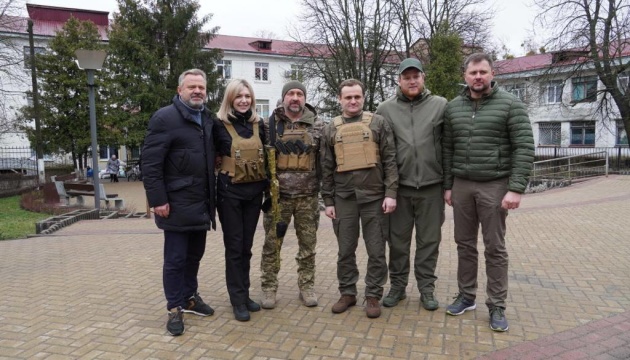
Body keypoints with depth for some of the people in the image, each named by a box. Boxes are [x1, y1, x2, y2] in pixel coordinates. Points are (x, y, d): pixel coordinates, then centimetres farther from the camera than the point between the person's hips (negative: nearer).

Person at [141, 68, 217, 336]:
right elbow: (150, 163, -13)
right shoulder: (164, 118, -9)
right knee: (176, 258, 4)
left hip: (202, 203, 6)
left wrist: (213, 196, 10)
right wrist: (158, 200, -16)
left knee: (195, 255, 16)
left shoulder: (208, 119, 12)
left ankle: (190, 297, 33)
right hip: (178, 204, -6)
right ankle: (175, 308, 19)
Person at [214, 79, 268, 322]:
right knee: (234, 246, 2)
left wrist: (268, 186, 11)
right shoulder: (219, 125, -5)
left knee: (246, 246, 12)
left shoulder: (258, 125, 8)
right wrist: (213, 191, -4)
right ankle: (238, 300, 13)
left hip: (254, 191, 4)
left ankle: (245, 294, 25)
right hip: (230, 192, -4)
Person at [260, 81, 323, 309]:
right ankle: (269, 288, 19)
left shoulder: (317, 125, 4)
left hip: (308, 195, 1)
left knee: (308, 243, 9)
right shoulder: (269, 125, 1)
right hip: (278, 194, -1)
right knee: (272, 243, 5)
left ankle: (307, 286, 23)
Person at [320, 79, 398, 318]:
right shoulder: (331, 129, 7)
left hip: (373, 196, -2)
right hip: (344, 198, 2)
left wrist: (390, 193, -9)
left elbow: (390, 160, -2)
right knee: (345, 250, 10)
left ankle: (373, 295, 20)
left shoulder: (378, 123, 1)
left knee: (376, 250, 5)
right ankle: (347, 292, 26)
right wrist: (328, 201, 4)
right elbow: (327, 168, 8)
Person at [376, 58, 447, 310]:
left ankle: (427, 288, 24)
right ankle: (397, 286, 26)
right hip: (399, 186, 1)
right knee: (398, 240, 10)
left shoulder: (441, 106, 1)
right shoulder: (385, 109, 3)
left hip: (431, 186, 0)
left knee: (429, 240, 9)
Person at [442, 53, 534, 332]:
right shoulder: (453, 108, 7)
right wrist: (447, 186, 7)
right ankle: (466, 296, 26)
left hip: (495, 185, -4)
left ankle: (497, 306, 15)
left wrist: (516, 188, -16)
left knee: (495, 248, 3)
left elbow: (524, 148, -9)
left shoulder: (510, 104, -5)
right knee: (465, 244, 11)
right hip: (462, 185, 4)